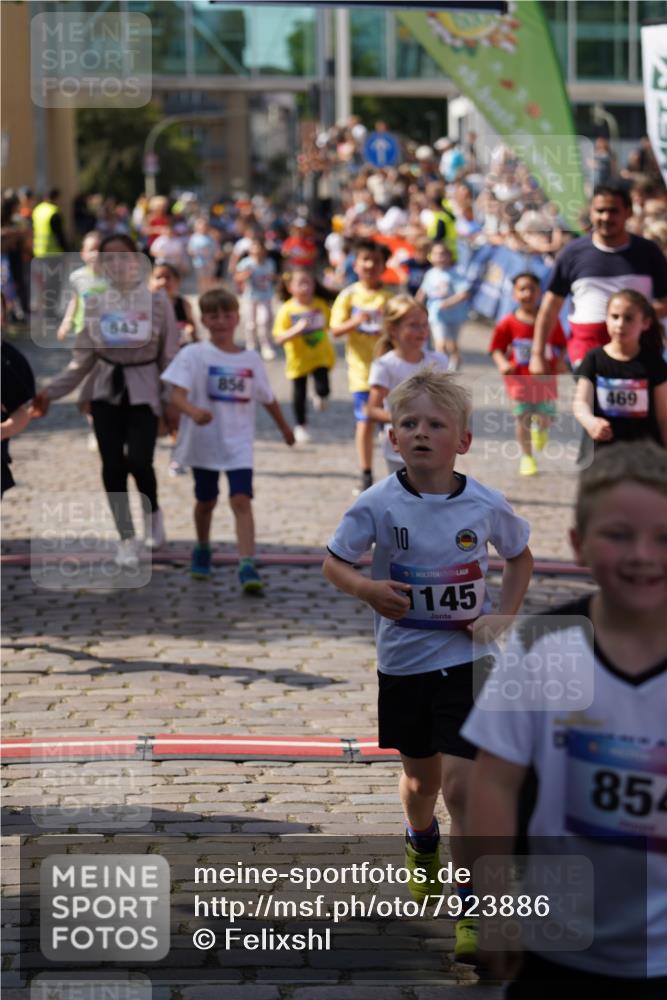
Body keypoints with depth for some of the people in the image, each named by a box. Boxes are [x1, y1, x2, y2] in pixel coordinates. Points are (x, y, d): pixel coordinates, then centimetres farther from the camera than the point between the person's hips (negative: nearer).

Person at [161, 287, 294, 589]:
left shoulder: (251, 359, 3)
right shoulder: (193, 355, -7)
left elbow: (268, 399, 17)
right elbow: (177, 394, -19)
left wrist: (284, 428, 29)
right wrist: (193, 411, -39)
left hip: (238, 443, 1)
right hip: (203, 442, -1)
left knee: (241, 500, -15)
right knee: (206, 501, 16)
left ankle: (247, 566, -22)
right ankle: (202, 551, 42)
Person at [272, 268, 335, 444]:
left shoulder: (321, 305, -6)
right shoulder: (287, 310, -15)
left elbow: (331, 324, 12)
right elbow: (279, 338, -18)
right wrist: (296, 329, -31)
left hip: (321, 357, 1)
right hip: (298, 359, -1)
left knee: (323, 389, -14)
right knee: (299, 393, 10)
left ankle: (320, 396, 26)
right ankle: (300, 426, 34)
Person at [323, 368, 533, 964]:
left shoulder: (486, 505, -9)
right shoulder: (379, 505, -12)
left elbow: (520, 557, 10)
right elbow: (334, 562, -2)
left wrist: (505, 617, -4)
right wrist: (365, 588, -23)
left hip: (466, 661, -1)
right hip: (403, 662, 2)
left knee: (460, 786, -10)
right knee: (421, 779, 19)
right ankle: (421, 847, 52)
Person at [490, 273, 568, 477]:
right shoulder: (508, 323, -6)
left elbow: (561, 344, 6)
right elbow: (497, 348, -1)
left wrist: (560, 361, -11)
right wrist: (502, 363, -20)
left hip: (545, 380, 1)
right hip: (520, 380, -1)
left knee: (546, 418, 2)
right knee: (522, 418, 2)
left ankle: (540, 428, 41)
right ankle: (526, 457, 19)